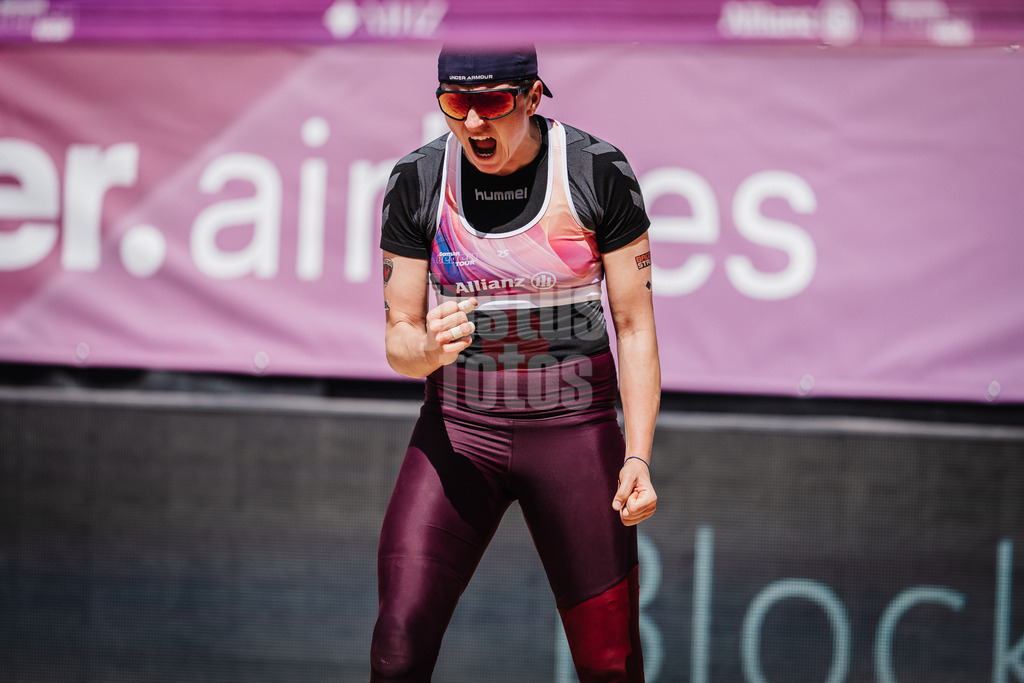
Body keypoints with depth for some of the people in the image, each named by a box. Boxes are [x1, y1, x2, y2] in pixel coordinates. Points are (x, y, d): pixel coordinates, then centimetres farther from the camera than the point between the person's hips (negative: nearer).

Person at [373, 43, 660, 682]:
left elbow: (635, 326, -6)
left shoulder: (600, 172, -11)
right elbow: (399, 340, -3)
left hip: (575, 430, -1)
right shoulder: (417, 181, -7)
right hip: (460, 429, 1)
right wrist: (430, 349, -27)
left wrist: (638, 456, -15)